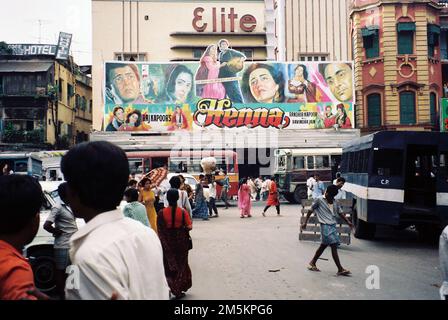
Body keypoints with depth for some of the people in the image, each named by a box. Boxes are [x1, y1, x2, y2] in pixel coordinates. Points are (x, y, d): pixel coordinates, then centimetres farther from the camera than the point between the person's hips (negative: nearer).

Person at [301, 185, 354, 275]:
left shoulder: (335, 203, 12)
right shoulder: (319, 200, -4)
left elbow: (340, 213, 17)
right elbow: (310, 210, 2)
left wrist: (348, 222, 4)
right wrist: (305, 222, 2)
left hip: (333, 226, 7)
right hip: (325, 226, -7)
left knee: (324, 245, 15)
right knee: (334, 246, -12)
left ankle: (312, 263, 31)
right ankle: (340, 269, -11)